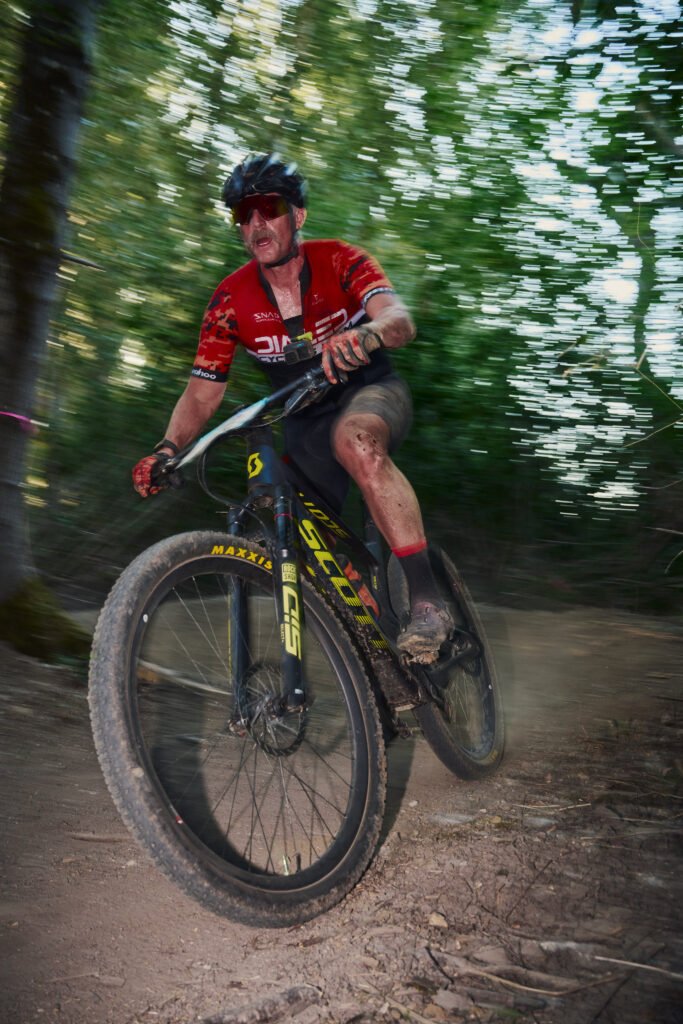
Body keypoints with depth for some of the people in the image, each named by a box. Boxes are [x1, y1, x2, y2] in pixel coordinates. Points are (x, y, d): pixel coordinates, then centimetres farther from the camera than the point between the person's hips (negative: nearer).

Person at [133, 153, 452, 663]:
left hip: (372, 392, -4)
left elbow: (401, 320, -32)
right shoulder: (231, 301, -9)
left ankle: (429, 600, -39)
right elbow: (202, 393, -8)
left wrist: (364, 336, -55)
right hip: (306, 420, 4)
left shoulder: (338, 261, -15)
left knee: (355, 439, -38)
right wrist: (167, 447, -27)